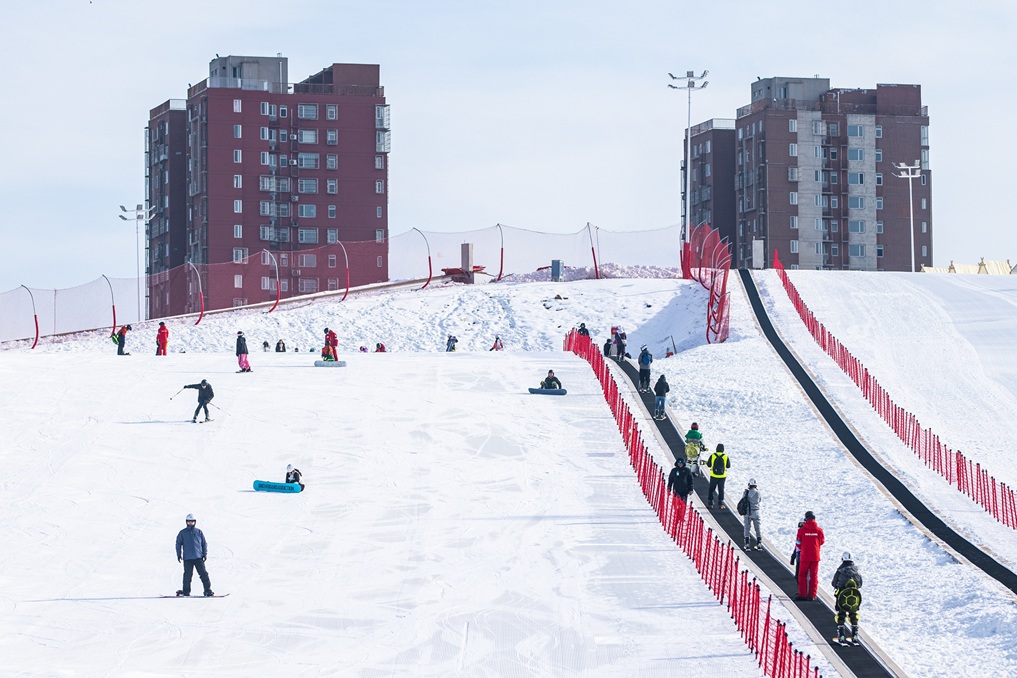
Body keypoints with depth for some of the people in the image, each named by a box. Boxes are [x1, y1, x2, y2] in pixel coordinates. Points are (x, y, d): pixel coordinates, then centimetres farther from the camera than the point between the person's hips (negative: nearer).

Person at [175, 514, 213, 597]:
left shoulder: (199, 532, 7)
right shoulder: (182, 533, 6)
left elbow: (204, 543, 12)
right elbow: (178, 544, 10)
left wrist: (205, 554, 3)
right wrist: (179, 555, 3)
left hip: (198, 557, 1)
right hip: (187, 558, -1)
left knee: (203, 573, -2)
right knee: (187, 575, -1)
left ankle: (208, 590, 1)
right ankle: (186, 591, 7)